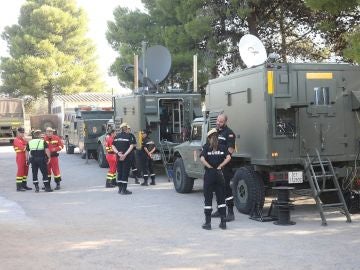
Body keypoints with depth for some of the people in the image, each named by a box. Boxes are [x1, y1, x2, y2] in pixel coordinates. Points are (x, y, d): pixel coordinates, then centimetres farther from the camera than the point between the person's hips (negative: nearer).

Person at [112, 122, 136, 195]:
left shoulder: (116, 136, 7)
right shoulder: (129, 136, -7)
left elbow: (113, 146, 1)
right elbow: (131, 146, -17)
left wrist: (118, 153, -9)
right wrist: (125, 155, -19)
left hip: (119, 157, 5)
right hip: (126, 158, -5)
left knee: (119, 172, 13)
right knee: (125, 172, -1)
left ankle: (120, 189, 19)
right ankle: (124, 190, -2)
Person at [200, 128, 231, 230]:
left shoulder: (206, 147, -1)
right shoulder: (222, 147, 5)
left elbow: (202, 159, -16)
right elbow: (228, 157, -9)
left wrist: (210, 167, -8)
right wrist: (220, 166, -6)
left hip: (209, 174, -2)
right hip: (219, 174, 2)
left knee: (208, 199, 4)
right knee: (221, 198, 10)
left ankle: (208, 222, 4)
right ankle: (223, 222, 9)